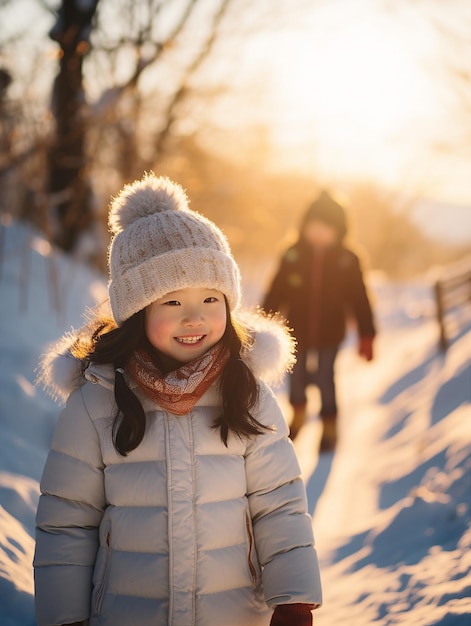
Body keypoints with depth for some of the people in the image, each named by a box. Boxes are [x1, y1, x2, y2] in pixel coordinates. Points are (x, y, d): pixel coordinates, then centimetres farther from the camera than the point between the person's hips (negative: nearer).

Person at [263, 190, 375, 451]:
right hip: (297, 333, 2)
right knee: (296, 379, 13)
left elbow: (360, 300, -2)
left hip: (329, 336, -2)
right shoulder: (293, 256, -5)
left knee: (325, 381, -3)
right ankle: (297, 418, 42)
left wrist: (366, 336, -4)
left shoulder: (347, 260, -6)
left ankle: (329, 430, 20)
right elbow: (275, 292, 0)